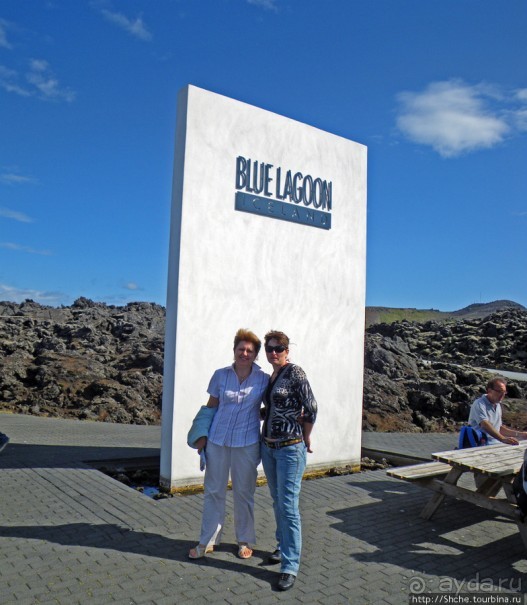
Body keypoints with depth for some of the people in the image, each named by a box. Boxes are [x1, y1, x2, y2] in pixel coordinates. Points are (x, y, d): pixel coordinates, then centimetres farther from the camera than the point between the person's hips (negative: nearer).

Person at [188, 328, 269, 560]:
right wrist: (202, 436, 3)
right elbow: (211, 407, 6)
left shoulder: (263, 379, -4)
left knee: (244, 493, 12)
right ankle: (207, 541, 25)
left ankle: (245, 541, 29)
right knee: (213, 491, 10)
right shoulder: (220, 375, -1)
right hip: (217, 441, 1)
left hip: (246, 444, -1)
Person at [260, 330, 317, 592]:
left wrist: (306, 438, -4)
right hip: (268, 446, 8)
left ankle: (290, 566, 4)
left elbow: (311, 409, -14)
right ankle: (283, 546, 35)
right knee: (277, 501, 18)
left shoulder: (295, 372, -13)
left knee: (288, 506, -5)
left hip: (290, 448, -7)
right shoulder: (271, 376, 10)